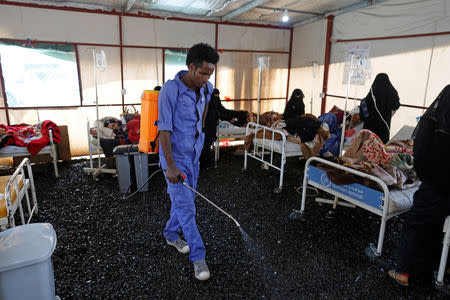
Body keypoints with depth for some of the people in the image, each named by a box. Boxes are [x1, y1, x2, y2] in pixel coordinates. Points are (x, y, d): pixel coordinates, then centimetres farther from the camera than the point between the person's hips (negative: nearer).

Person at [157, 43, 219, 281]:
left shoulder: (205, 88, 0)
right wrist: (170, 165, -23)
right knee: (185, 207, -4)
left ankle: (171, 234, 42)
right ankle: (198, 256, 9)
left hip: (194, 154, 7)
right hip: (175, 156, -7)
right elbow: (164, 129, -21)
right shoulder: (170, 90, -20)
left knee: (186, 199, 18)